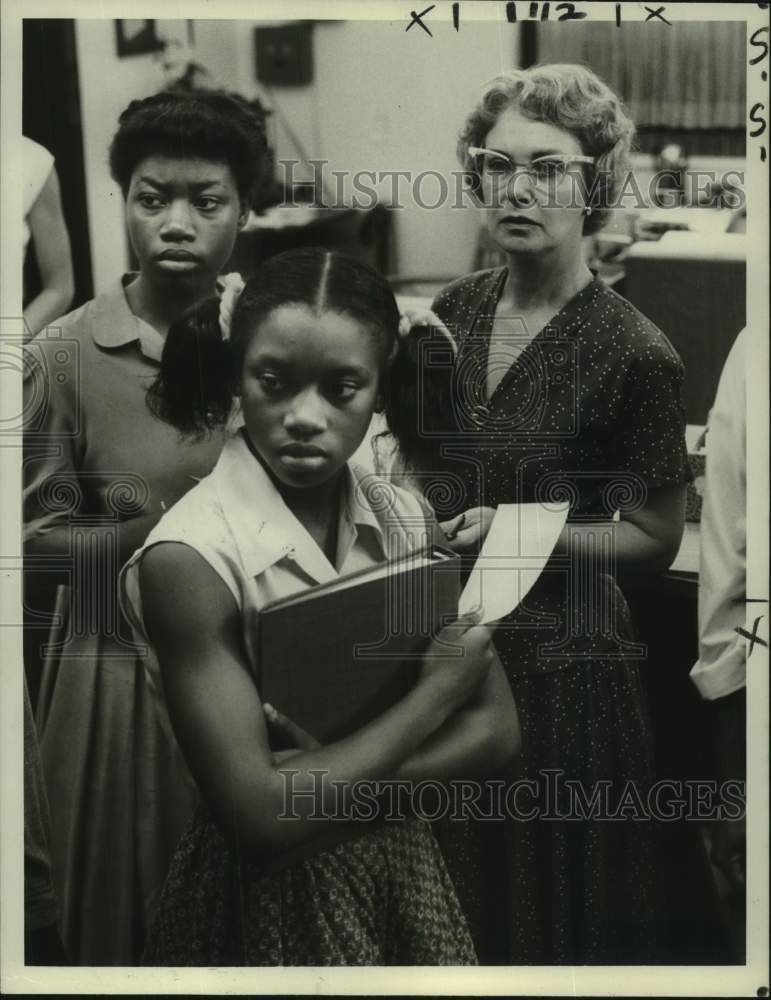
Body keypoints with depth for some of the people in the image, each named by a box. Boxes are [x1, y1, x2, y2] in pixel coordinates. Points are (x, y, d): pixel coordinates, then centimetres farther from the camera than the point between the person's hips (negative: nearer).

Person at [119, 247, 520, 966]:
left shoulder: (405, 519, -7)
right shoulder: (190, 559, -22)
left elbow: (496, 727, -7)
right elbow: (260, 814, -24)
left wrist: (341, 784, -21)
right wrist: (433, 694, -17)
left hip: (400, 862, 4)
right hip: (266, 897, -4)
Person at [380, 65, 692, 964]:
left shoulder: (633, 351, -15)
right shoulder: (453, 311, 2)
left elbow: (655, 537, -10)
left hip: (560, 662, -5)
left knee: (557, 915, 12)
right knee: (447, 906, 20)